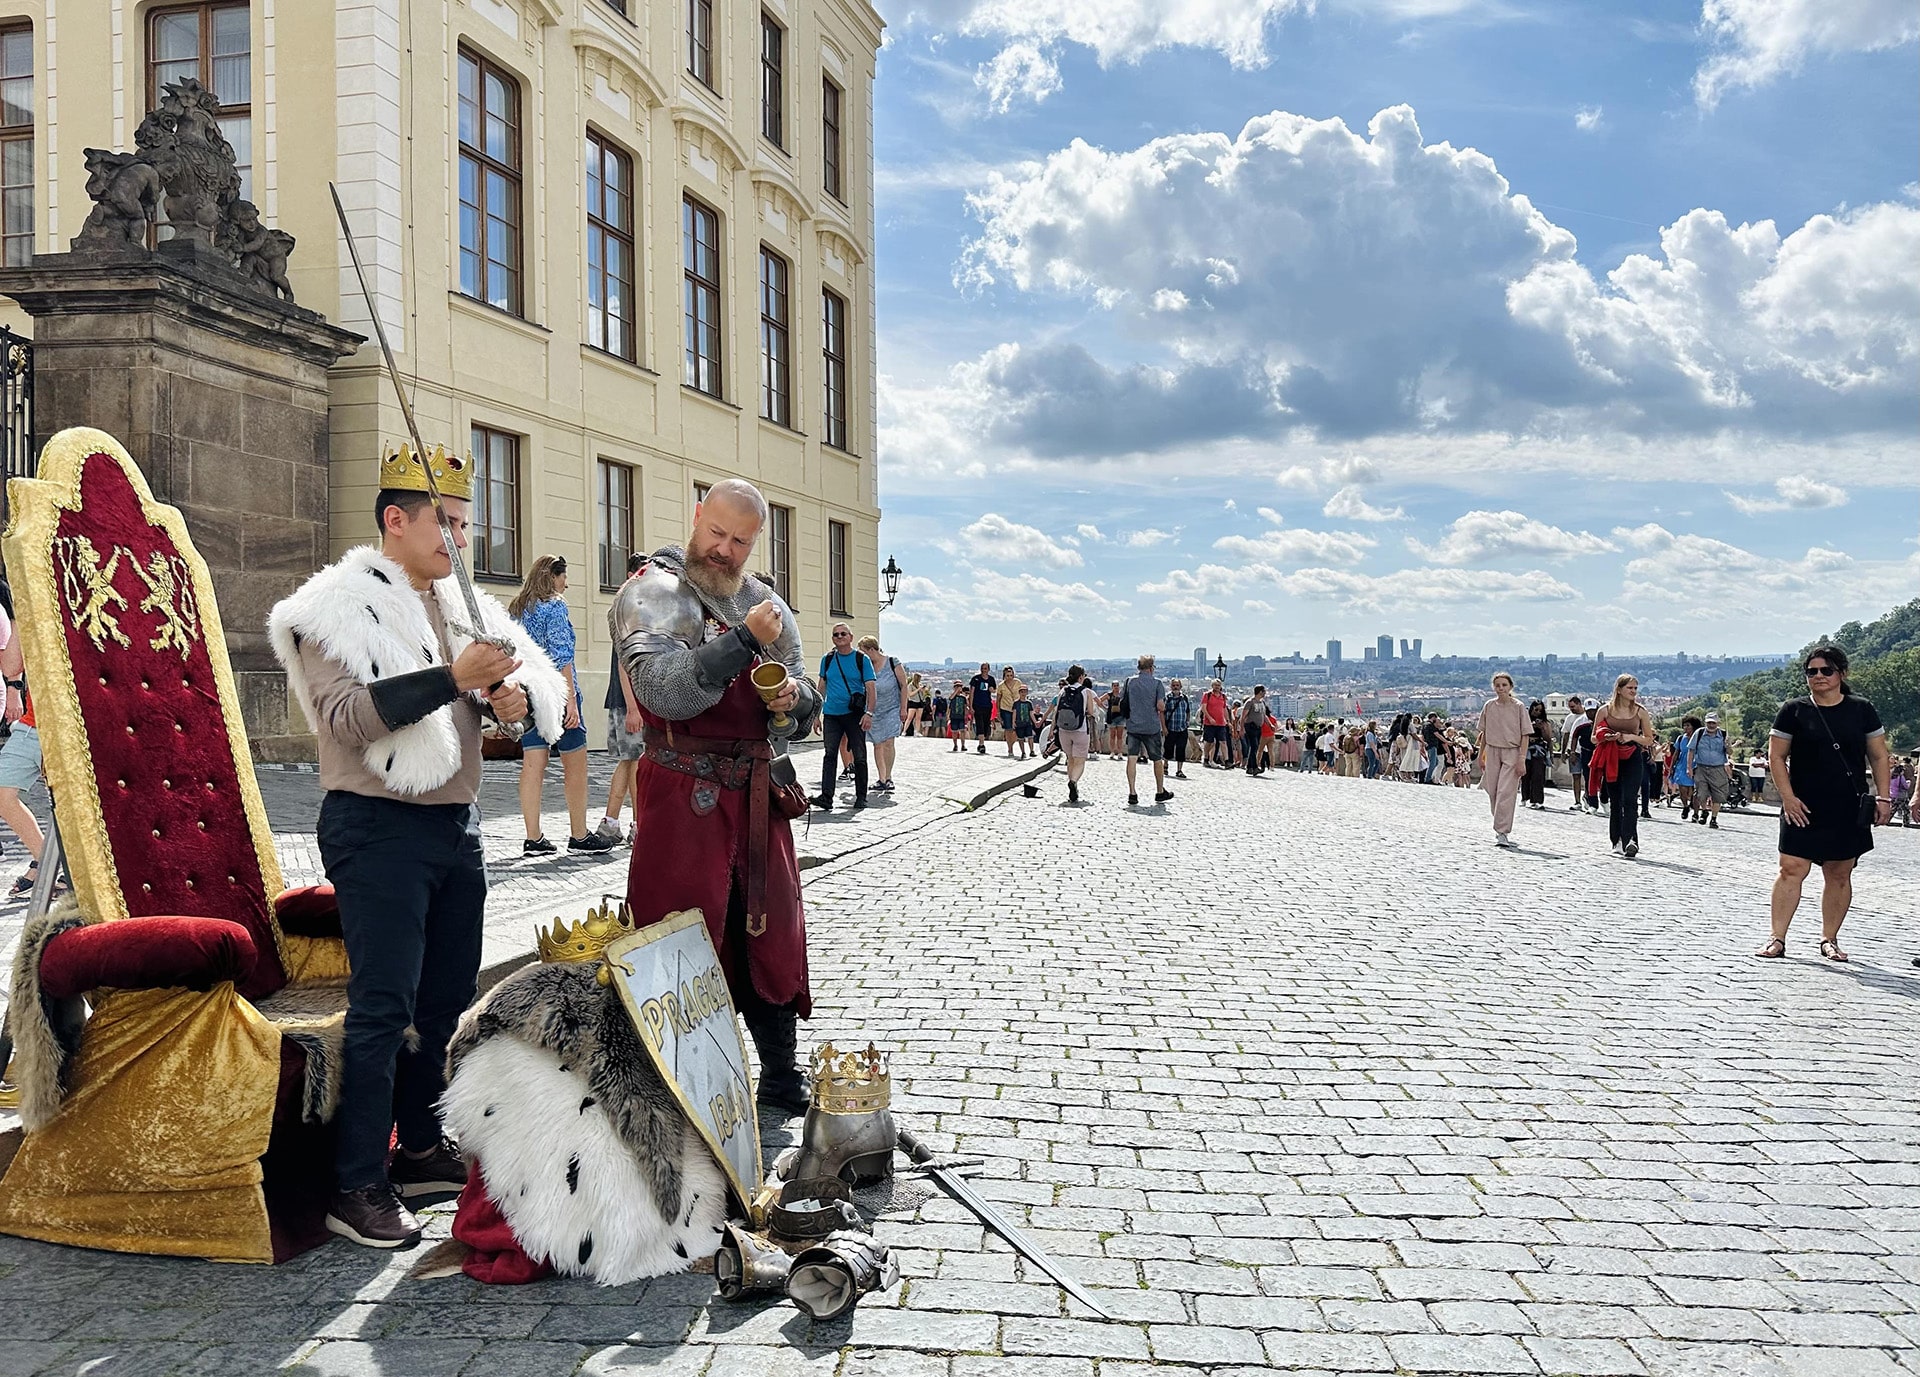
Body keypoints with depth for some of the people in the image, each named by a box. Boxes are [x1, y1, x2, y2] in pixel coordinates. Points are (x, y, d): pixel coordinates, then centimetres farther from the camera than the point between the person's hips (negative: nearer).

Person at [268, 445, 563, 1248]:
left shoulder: (462, 607, 13)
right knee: (383, 1006, -8)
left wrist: (516, 692, -10)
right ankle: (357, 1187, 1)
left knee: (447, 999, 13)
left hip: (456, 823, 7)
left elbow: (541, 678, 13)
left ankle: (422, 1149, 27)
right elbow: (346, 713, -20)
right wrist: (452, 677, -27)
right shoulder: (337, 608, -7)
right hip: (378, 827, -7)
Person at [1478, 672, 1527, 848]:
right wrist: (1481, 756, 13)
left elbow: (1525, 735, -4)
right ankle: (1503, 828, 22)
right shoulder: (1489, 706, 6)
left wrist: (1522, 759, -11)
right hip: (1492, 751, 4)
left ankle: (1502, 833, -12)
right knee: (1493, 793, 6)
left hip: (1512, 752, -4)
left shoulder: (1518, 707, -4)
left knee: (1505, 793, -12)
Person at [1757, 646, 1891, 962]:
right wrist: (1788, 798, -7)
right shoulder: (1794, 710, 1)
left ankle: (1829, 939, 18)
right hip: (1803, 809, -1)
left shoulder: (1861, 710, 4)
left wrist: (1883, 798, 2)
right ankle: (1777, 939, -4)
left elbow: (1879, 757, 9)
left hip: (1848, 810, 2)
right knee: (1791, 870, -7)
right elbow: (1776, 756, 2)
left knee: (1839, 875, 7)